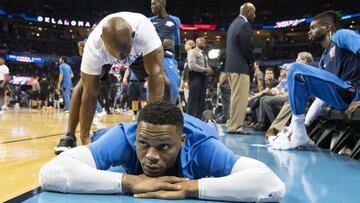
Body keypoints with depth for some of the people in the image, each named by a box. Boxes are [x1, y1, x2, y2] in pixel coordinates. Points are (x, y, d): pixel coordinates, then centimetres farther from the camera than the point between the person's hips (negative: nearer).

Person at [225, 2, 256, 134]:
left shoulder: (235, 23, 17)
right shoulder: (244, 25, -12)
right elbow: (248, 47, -16)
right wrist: (251, 62, 2)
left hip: (232, 65, 10)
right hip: (240, 66, -10)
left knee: (235, 96, 17)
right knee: (240, 97, -6)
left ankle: (232, 123, 24)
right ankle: (235, 126, -3)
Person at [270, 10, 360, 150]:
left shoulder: (341, 35, 2)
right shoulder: (324, 58, 24)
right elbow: (322, 87, 19)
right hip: (340, 97, 9)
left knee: (297, 70, -19)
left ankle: (298, 133, -16)